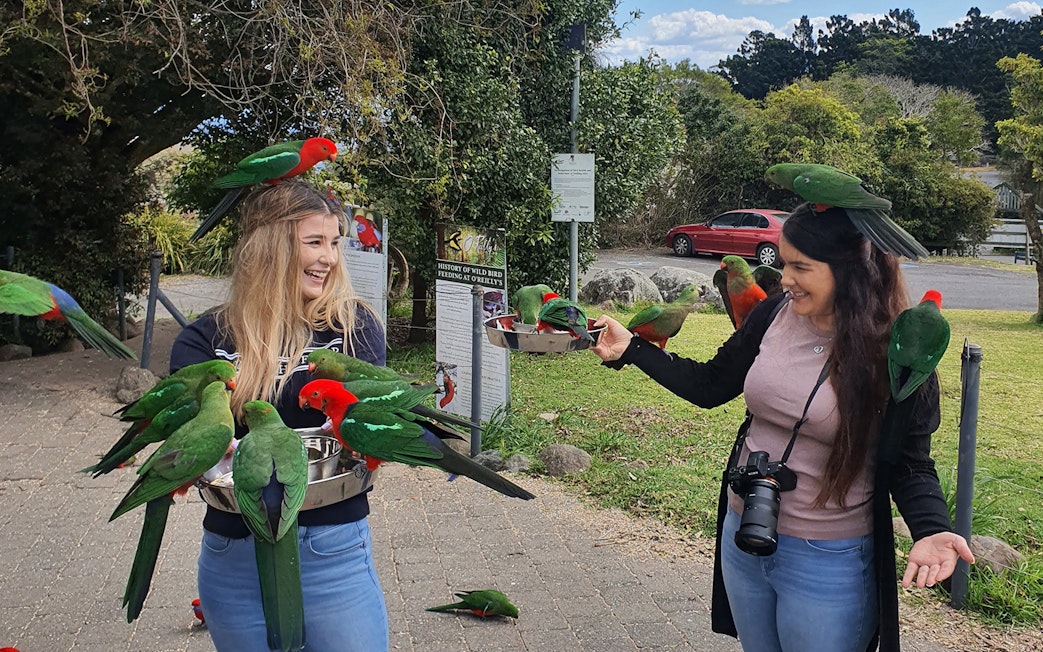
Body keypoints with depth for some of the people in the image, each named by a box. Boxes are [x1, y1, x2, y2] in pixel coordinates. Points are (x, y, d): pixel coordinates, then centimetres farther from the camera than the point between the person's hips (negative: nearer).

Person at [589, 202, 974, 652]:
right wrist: (631, 349, 2)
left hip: (829, 563, -4)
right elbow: (709, 386, 6)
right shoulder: (774, 314, -6)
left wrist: (930, 529, -26)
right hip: (743, 537, 5)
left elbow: (910, 464, -8)